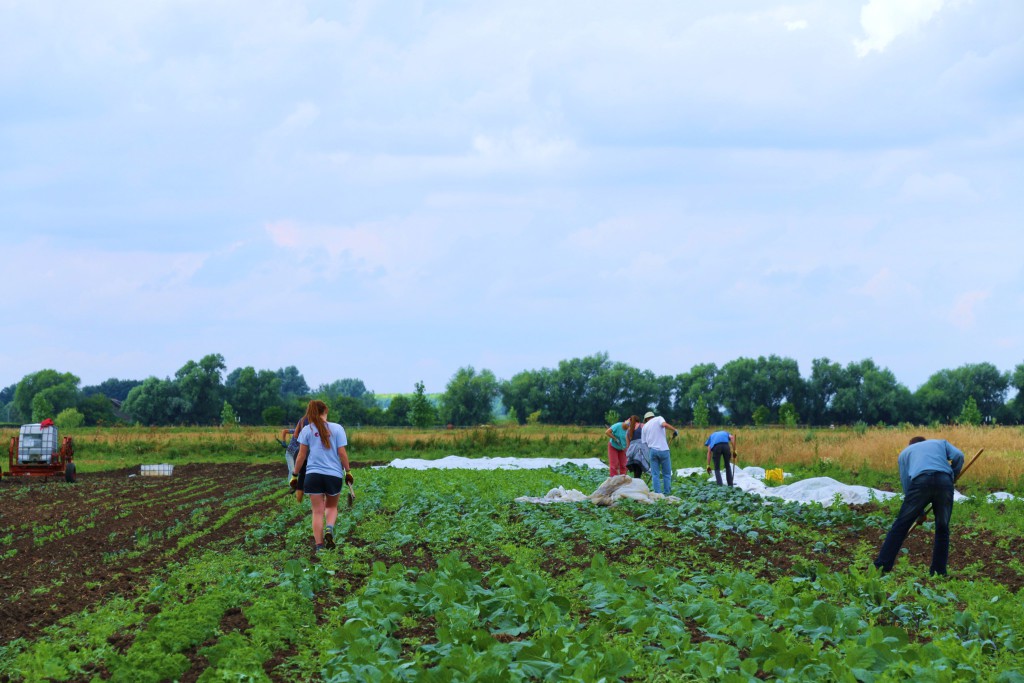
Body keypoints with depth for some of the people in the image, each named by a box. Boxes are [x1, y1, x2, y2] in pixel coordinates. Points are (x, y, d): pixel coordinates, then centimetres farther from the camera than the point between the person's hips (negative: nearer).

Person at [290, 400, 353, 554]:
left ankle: (319, 546, -2)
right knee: (332, 506, 20)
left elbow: (301, 455, 2)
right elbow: (342, 452, -2)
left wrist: (295, 474, 11)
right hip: (334, 474, 0)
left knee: (318, 511, 5)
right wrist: (348, 471, 10)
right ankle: (329, 528, -9)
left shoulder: (307, 430, 1)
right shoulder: (337, 428, -1)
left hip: (313, 475, 0)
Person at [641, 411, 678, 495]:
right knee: (667, 474, 6)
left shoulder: (645, 427, 17)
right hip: (663, 449, -3)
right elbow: (664, 424, -17)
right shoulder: (658, 419, 6)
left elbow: (644, 442, 15)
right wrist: (675, 430, -8)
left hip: (652, 450, 3)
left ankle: (658, 494, -1)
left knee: (655, 475, 5)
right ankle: (666, 493, 4)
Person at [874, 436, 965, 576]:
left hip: (920, 481, -1)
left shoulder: (905, 452, 34)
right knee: (942, 529, 15)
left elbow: (906, 484, 27)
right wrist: (953, 477, 27)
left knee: (901, 525, 7)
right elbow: (958, 456, 12)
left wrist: (920, 512, 32)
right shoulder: (941, 442, 34)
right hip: (944, 480, 1)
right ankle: (938, 571, 12)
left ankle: (882, 566, 4)